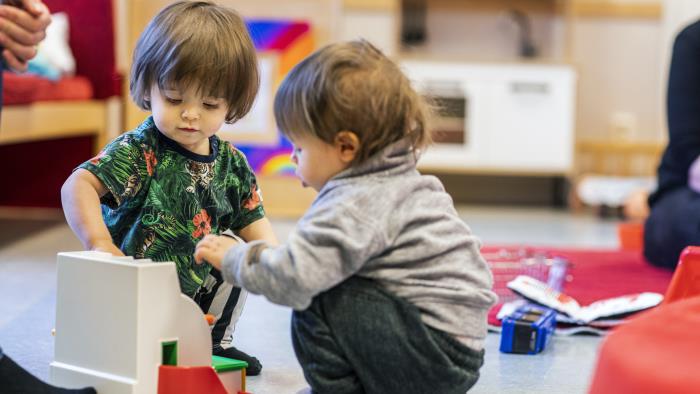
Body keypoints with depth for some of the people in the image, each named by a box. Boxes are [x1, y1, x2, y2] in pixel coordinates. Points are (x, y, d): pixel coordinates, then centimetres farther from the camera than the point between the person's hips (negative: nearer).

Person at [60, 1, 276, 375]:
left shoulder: (231, 163, 2)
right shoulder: (138, 151, -16)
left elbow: (252, 221, 8)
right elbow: (78, 186, -27)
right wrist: (99, 243, -41)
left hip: (197, 290, 7)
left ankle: (217, 340, 21)